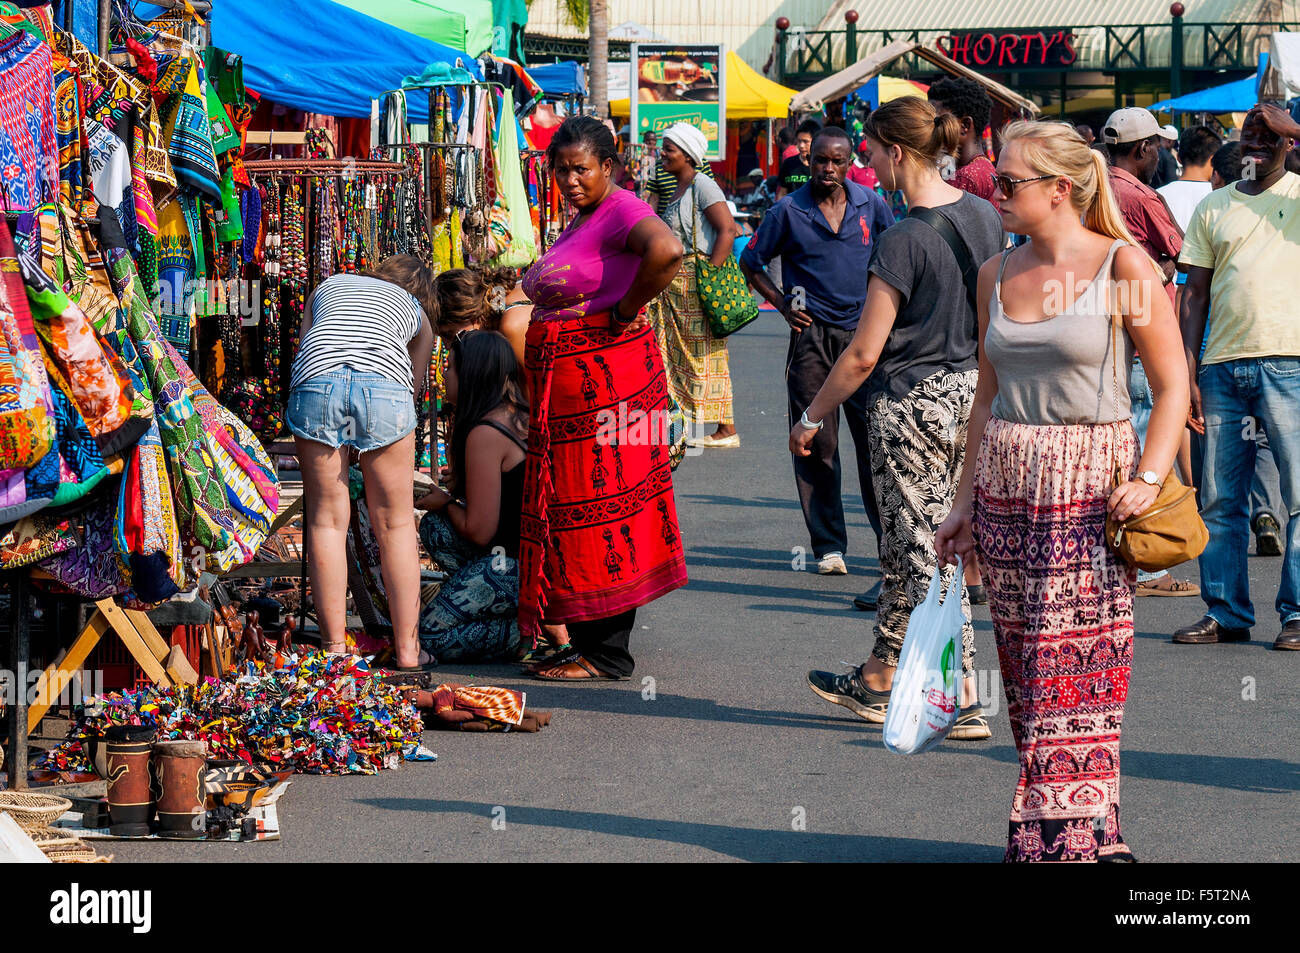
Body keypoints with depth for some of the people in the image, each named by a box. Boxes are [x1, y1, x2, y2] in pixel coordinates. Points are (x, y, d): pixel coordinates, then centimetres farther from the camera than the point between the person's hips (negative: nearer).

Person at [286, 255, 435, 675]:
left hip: (315, 380, 1)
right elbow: (416, 378, 34)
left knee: (326, 518, 8)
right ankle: (407, 649, 11)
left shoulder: (327, 286, 37)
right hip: (385, 381, -1)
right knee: (395, 522, 9)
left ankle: (334, 647, 7)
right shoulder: (417, 313, 33)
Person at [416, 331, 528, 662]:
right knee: (436, 527, 20)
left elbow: (479, 532, -14)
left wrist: (447, 503, 6)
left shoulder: (485, 434, -16)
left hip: (520, 566, -9)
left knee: (431, 634, 0)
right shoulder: (522, 419, 11)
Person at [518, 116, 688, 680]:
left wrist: (626, 311, -22)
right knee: (572, 507, 12)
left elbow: (666, 250, -34)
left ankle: (606, 654, -2)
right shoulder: (582, 220, 18)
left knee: (600, 505, -7)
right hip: (567, 384, 10)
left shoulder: (621, 210, -13)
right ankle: (586, 643, 18)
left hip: (606, 376, -10)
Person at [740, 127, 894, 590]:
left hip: (863, 331, 1)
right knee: (816, 443, 0)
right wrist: (783, 304, 1)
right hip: (812, 337, 0)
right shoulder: (789, 211, 1)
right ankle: (829, 546, 8)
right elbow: (750, 262, 11)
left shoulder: (870, 205, 6)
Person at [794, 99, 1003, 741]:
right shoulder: (986, 218, 3)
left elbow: (863, 355, -16)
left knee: (924, 551, -1)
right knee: (907, 546, 18)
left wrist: (811, 418, -4)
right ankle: (877, 683, 29)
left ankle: (964, 702, -3)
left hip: (912, 404, -8)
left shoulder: (904, 240, -19)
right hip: (971, 394, 8)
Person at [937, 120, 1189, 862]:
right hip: (1007, 486, 5)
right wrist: (967, 500, 16)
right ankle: (1046, 828, 13)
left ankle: (1075, 835, -4)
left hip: (1090, 488, -5)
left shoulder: (1123, 265, -6)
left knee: (1076, 672, -7)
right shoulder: (997, 275, 9)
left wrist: (1149, 478, -16)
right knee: (1024, 669, 6)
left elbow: (1173, 384, -4)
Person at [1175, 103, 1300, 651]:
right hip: (1223, 368, 3)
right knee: (1220, 500, 6)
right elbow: (1195, 293, 13)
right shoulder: (1213, 207, 14)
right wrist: (1188, 373, 4)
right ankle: (1225, 613, 14)